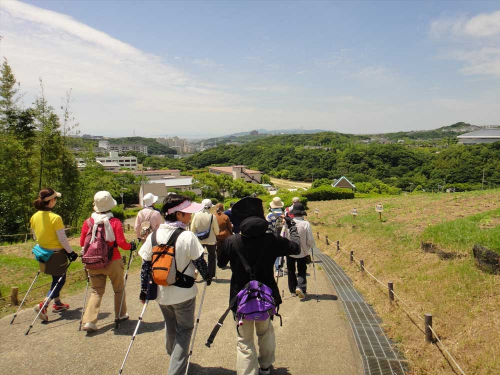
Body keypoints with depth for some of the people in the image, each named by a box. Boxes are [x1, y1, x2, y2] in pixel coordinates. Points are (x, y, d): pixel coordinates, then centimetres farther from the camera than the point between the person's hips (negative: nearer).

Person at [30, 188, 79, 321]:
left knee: (56, 279, 23)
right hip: (57, 254, -7)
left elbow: (35, 237, 10)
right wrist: (71, 252, -7)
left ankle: (57, 304, 34)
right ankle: (43, 305, -3)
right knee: (60, 280, 8)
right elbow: (63, 239, -19)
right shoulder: (55, 218, -23)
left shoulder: (34, 217, -1)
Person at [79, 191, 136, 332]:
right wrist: (131, 246, 4)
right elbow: (121, 243, -15)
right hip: (113, 262, -2)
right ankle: (120, 315, 31)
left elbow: (82, 243, 3)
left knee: (96, 291, 13)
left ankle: (89, 321, 3)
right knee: (119, 288, 18)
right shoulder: (115, 222, -13)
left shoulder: (88, 222, -4)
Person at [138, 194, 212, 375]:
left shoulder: (154, 235, -5)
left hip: (161, 292, 5)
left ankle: (174, 358, 46)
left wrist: (144, 289, 10)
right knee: (184, 330, 12)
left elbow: (146, 265, 0)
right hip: (184, 293, -5)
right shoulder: (188, 236, -20)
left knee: (170, 328, 26)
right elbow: (199, 262, -12)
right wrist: (208, 277, 7)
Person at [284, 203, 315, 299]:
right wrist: (312, 245, 9)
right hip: (302, 252, -1)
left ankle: (293, 290, 24)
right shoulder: (306, 224, -17)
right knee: (302, 271, 13)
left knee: (291, 271, 17)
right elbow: (310, 240, -13)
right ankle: (300, 287, -8)